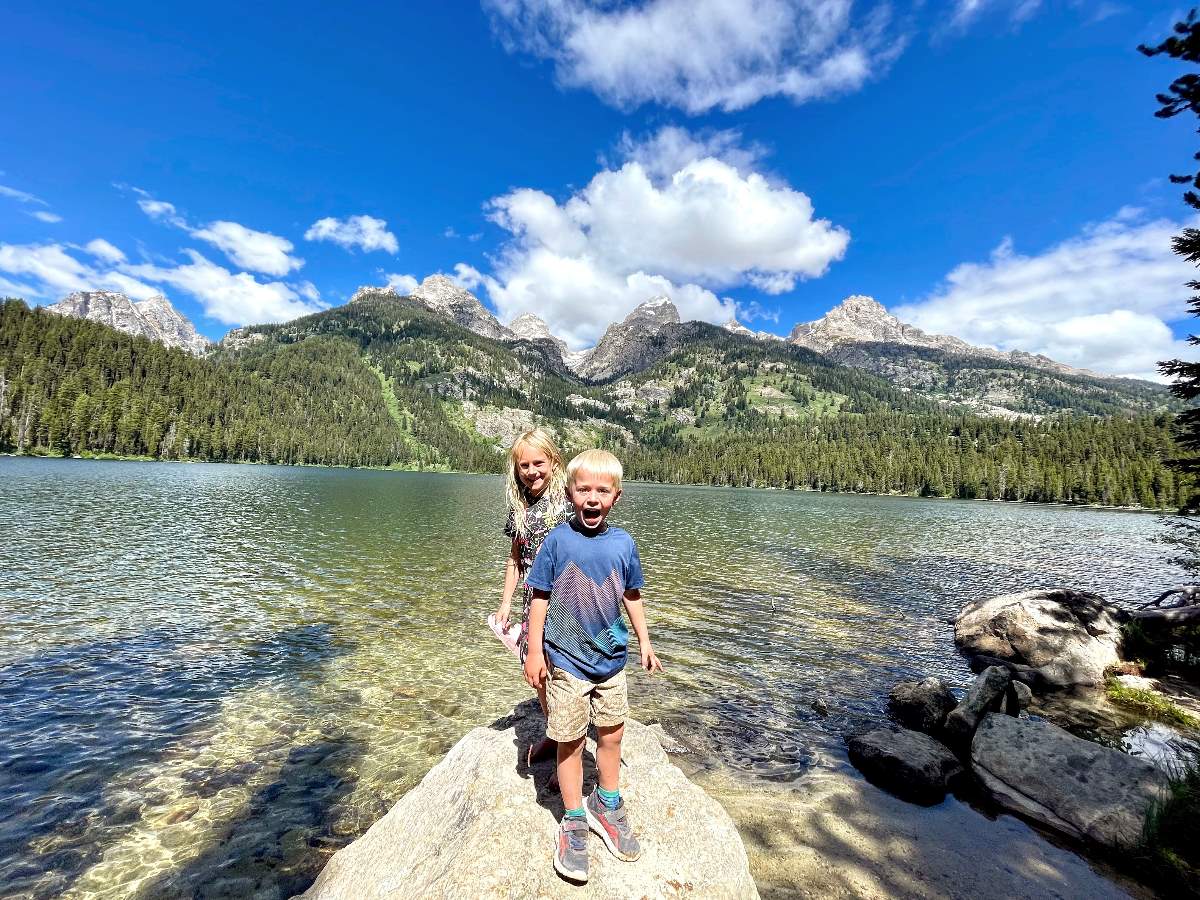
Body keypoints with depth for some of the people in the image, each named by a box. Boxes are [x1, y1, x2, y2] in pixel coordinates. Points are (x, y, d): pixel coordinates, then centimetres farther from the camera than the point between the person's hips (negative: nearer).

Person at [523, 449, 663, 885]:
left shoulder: (623, 542, -5)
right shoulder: (557, 540, -13)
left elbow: (632, 595, 8)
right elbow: (540, 597, -7)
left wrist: (644, 641, 12)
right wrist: (534, 651, -6)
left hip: (611, 660, 3)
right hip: (566, 662, -3)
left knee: (611, 735, 18)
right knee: (570, 743, 10)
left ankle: (607, 807, 42)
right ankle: (573, 823, 32)